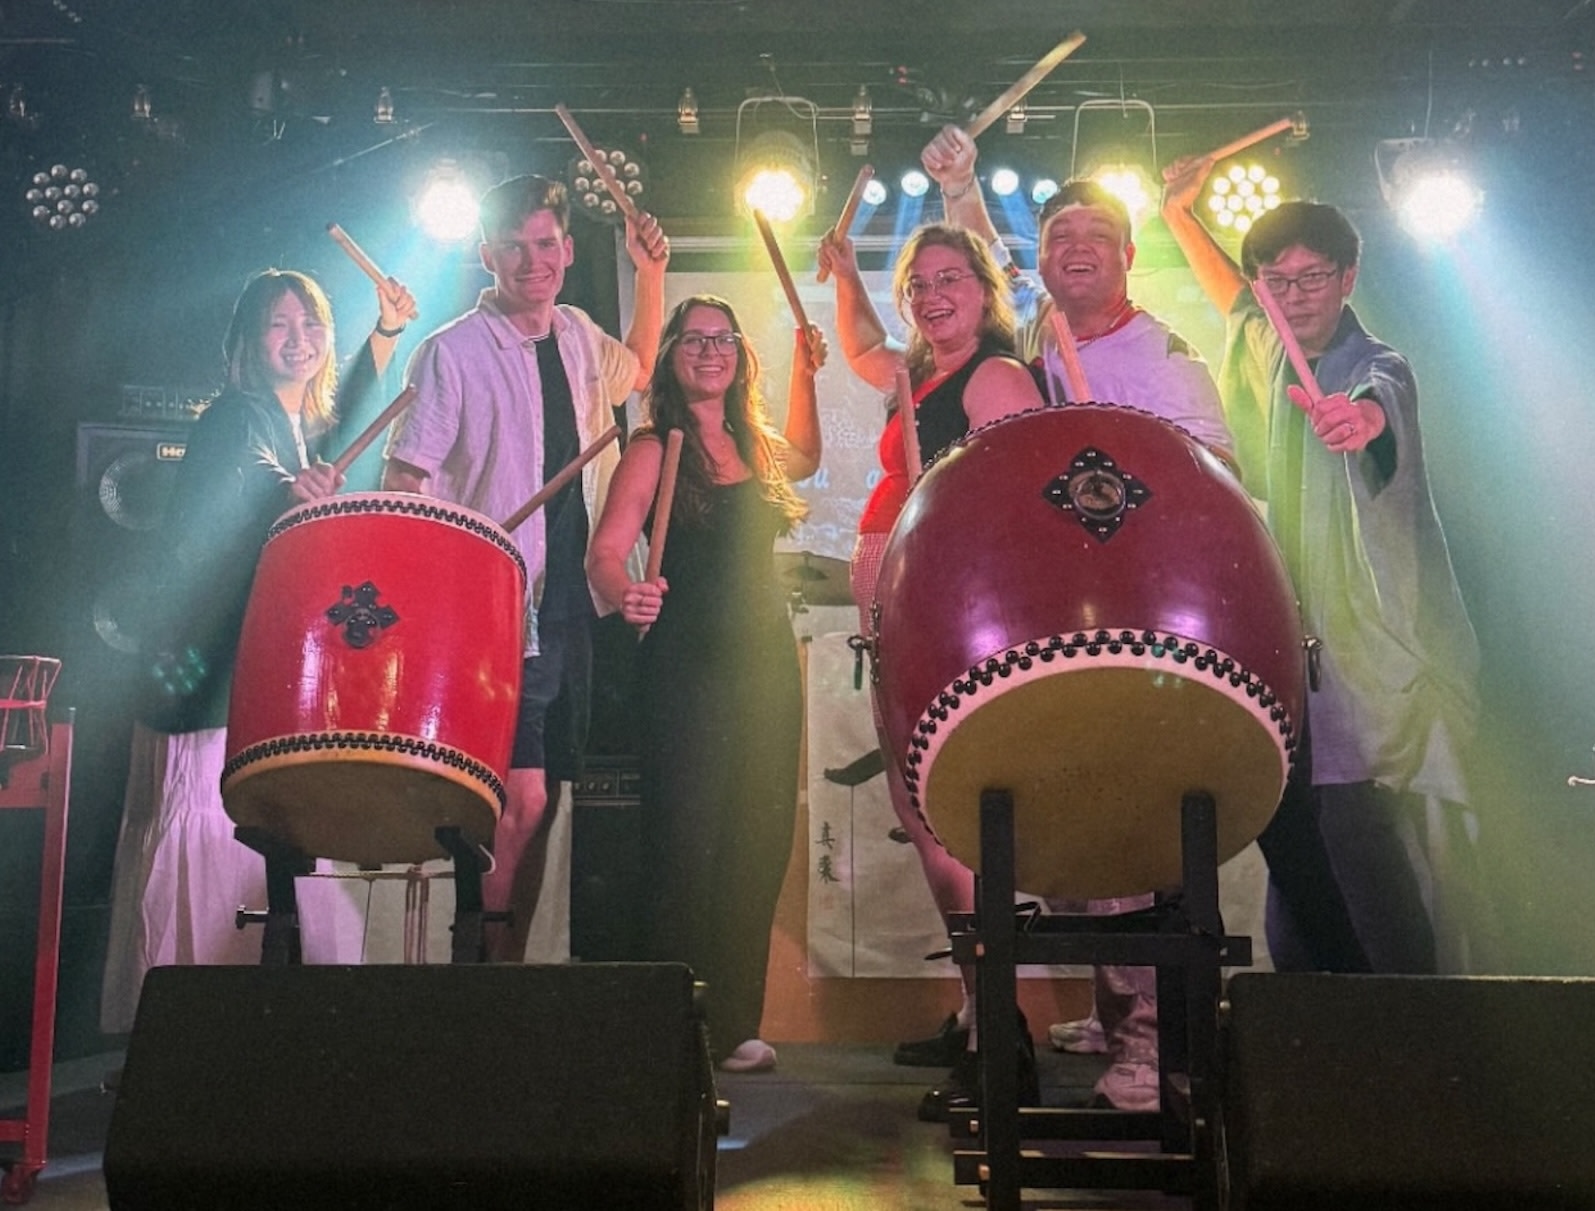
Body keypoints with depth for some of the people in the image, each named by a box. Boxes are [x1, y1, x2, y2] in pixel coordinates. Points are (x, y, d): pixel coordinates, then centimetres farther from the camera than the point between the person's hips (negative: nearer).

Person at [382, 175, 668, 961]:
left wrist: (651, 274, 20)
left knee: (543, 800, 10)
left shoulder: (578, 336, 11)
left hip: (571, 611, 7)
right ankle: (490, 964, 1)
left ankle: (512, 963, 21)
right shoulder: (452, 352, -8)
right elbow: (404, 481, -10)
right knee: (522, 800, -13)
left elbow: (636, 374, 33)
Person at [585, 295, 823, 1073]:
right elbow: (605, 551, -14)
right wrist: (626, 594, -36)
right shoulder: (656, 447, -3)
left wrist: (804, 374, 29)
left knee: (758, 846, 4)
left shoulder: (756, 445, 15)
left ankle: (734, 1025, 13)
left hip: (766, 661, 6)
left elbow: (804, 461, 39)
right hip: (686, 667, -5)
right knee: (687, 847, -7)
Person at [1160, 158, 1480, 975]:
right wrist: (1180, 216, 26)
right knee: (1285, 815, 8)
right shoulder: (1272, 353, 9)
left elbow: (1382, 395, -38)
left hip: (1372, 637, -7)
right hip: (1299, 631, 7)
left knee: (1349, 814, -17)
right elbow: (1237, 303, 31)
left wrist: (1361, 415, -60)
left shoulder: (1376, 368, -12)